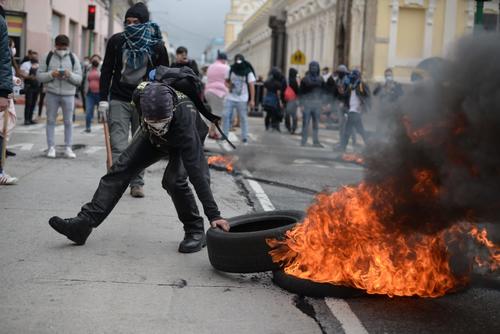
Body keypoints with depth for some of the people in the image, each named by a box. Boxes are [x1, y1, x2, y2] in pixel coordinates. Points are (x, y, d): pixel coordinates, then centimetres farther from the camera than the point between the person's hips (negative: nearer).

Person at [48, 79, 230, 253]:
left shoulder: (183, 118, -46)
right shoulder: (141, 95, -35)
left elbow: (196, 170, -47)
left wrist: (214, 214, -48)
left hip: (185, 142, -4)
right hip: (152, 138, 4)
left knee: (174, 179, -30)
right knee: (120, 168, -9)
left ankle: (195, 230, -8)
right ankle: (84, 223, -7)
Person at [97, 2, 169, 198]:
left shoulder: (157, 46, -1)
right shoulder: (116, 41, 0)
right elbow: (106, 71, 4)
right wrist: (103, 98, -2)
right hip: (119, 100, 0)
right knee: (118, 146, -7)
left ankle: (137, 183, 16)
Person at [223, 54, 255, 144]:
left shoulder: (248, 72, -6)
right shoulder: (230, 70, 5)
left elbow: (251, 86, -6)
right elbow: (226, 81, 17)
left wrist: (252, 100, -11)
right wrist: (228, 85, -8)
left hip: (242, 99, -3)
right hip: (230, 98, 3)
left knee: (243, 118, 0)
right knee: (226, 116, -1)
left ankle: (245, 137, 7)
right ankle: (224, 135, 9)